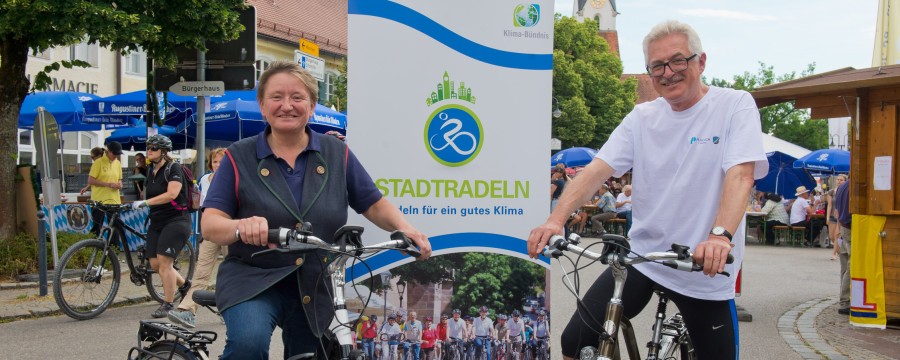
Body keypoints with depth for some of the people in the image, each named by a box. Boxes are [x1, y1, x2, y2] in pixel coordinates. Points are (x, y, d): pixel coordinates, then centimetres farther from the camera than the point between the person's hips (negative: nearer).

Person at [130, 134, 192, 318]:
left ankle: (167, 305, -4)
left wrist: (144, 202, -27)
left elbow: (171, 194, -23)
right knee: (155, 263, 3)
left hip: (175, 220, -8)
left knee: (164, 261, -13)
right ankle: (184, 284, 27)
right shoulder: (151, 171, 14)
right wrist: (136, 204, 9)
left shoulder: (173, 169, -10)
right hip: (157, 221, 8)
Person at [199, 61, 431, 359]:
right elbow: (209, 225, -10)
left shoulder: (337, 154, 2)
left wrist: (404, 228, -18)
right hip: (253, 281, -3)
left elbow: (376, 205, 5)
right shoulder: (239, 157, -3)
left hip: (316, 292, 3)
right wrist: (242, 225, -34)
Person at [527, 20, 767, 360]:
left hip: (706, 268, -2)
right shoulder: (642, 117, 6)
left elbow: (740, 175, -19)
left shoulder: (735, 105, -5)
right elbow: (598, 168, -4)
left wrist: (721, 235, -37)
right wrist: (556, 219, -21)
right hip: (641, 257, 3)